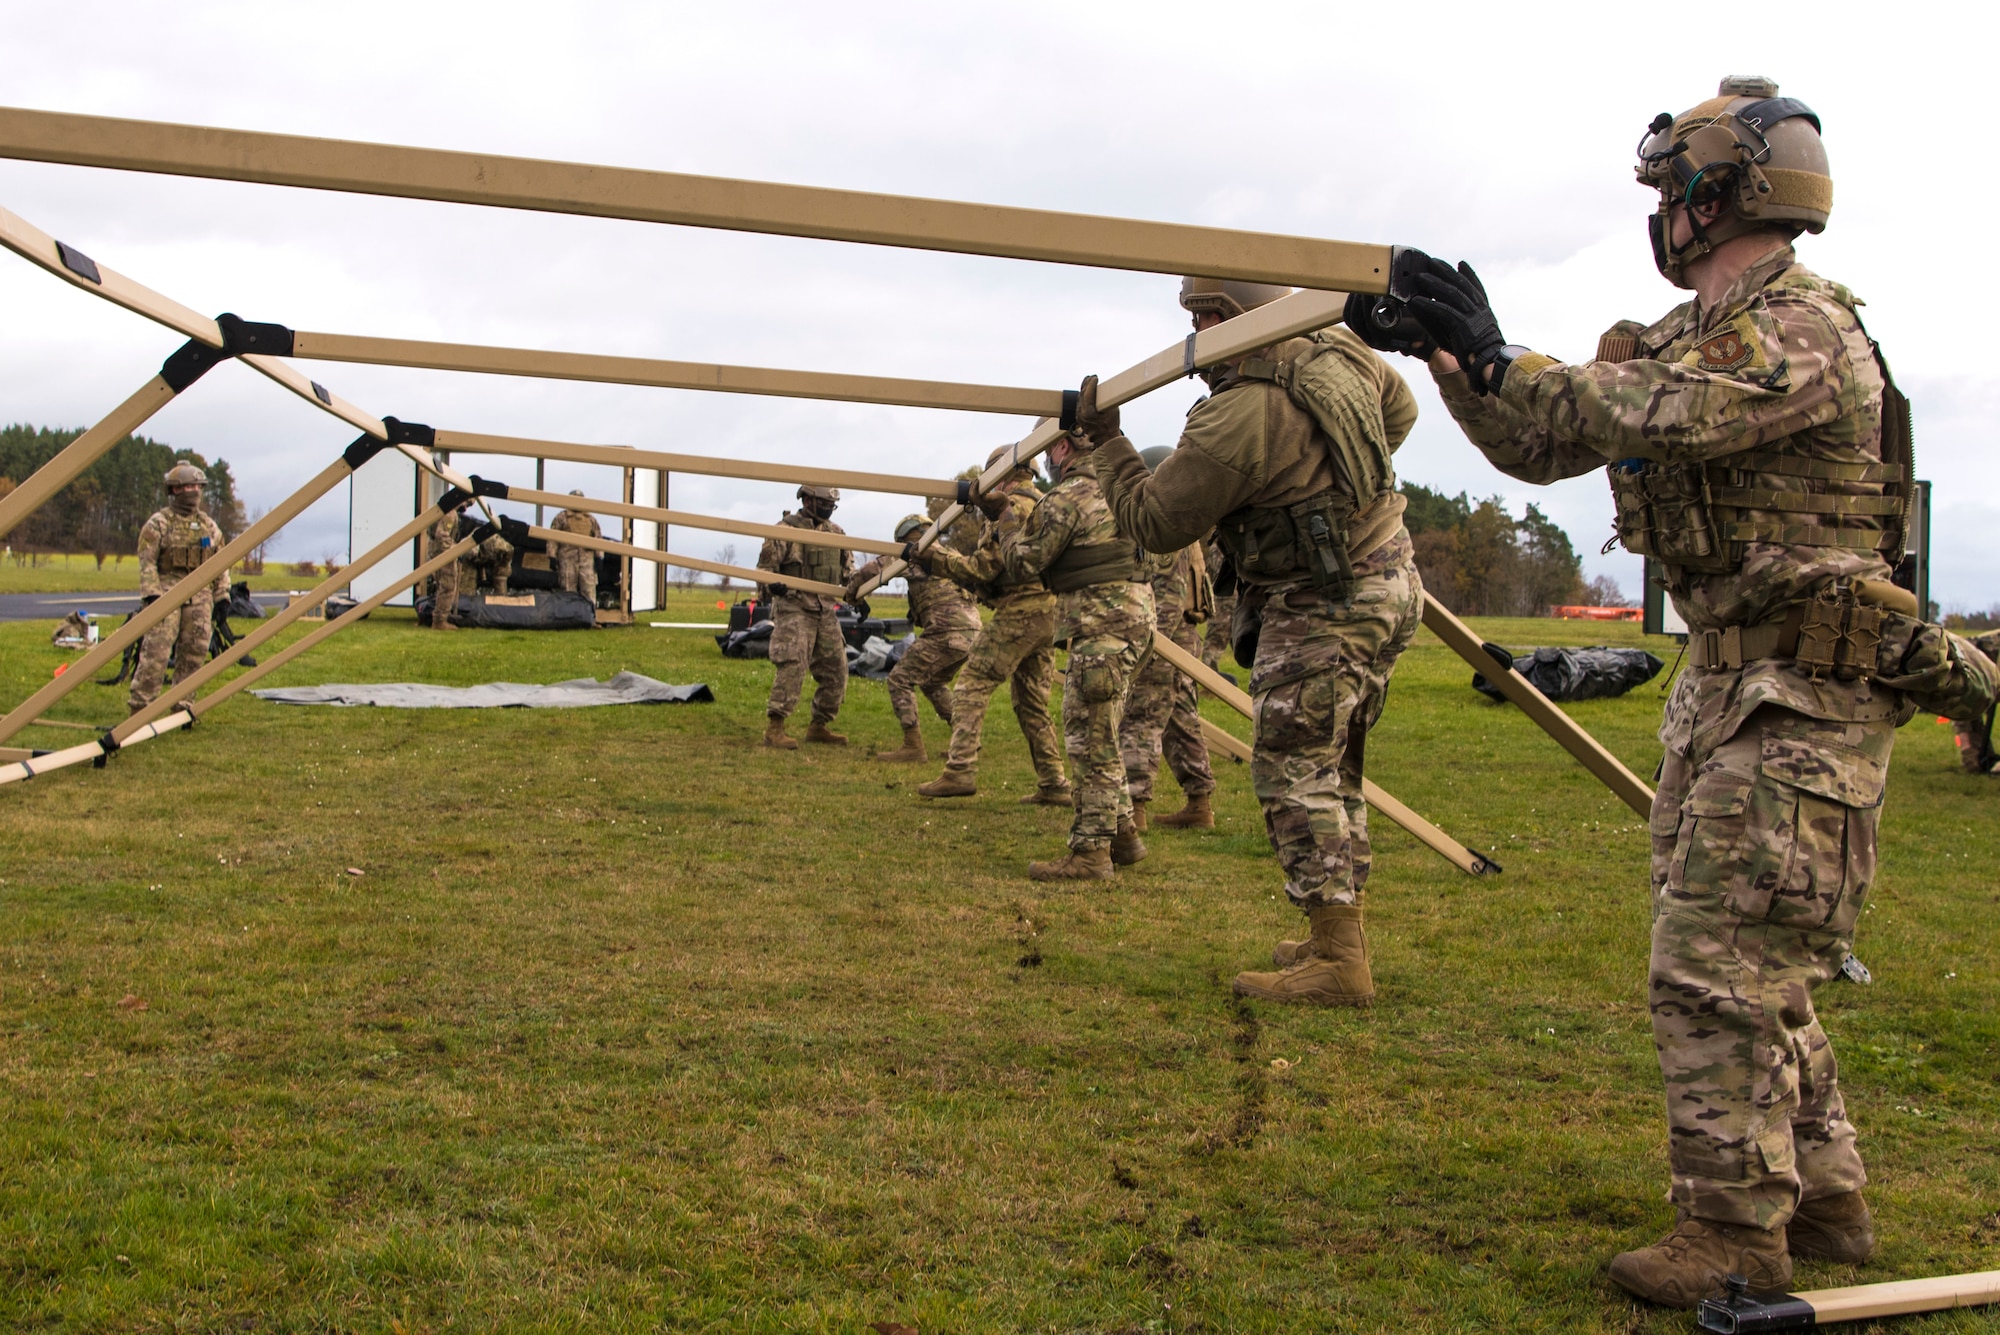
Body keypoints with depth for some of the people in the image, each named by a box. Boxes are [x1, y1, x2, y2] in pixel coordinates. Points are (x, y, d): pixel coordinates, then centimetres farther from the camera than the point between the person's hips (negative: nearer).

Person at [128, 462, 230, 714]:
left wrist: (222, 599, 10)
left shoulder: (209, 527, 13)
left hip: (199, 596, 5)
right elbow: (147, 562, -5)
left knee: (194, 654, 3)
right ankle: (139, 707, -6)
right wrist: (152, 596, -14)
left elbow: (221, 565, 17)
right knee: (156, 651, -11)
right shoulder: (158, 524, -1)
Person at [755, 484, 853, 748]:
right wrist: (771, 586, -27)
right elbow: (765, 567, -7)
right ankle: (773, 728, -14)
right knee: (792, 667, -17)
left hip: (826, 611, 7)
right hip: (794, 609, -7)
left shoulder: (836, 533, 13)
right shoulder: (786, 529, -6)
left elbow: (847, 569, 23)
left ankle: (819, 728, 19)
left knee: (835, 671, 7)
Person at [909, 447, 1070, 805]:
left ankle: (960, 771, -16)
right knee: (1031, 702, 13)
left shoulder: (1012, 510, -10)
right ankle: (1053, 785, 12)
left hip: (1019, 613, -9)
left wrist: (934, 557, -5)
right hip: (1048, 614, 9)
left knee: (971, 687, -8)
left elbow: (983, 568, -12)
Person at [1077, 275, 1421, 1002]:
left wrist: (1106, 439, -2)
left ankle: (1338, 963, -7)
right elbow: (1400, 410, 23)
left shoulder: (1237, 421, -23)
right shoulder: (1341, 352, 2)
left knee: (1293, 771, -6)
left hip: (1321, 608, -9)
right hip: (1390, 581, 10)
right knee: (1331, 768, 16)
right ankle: (1339, 935, 23)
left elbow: (1154, 521, -13)